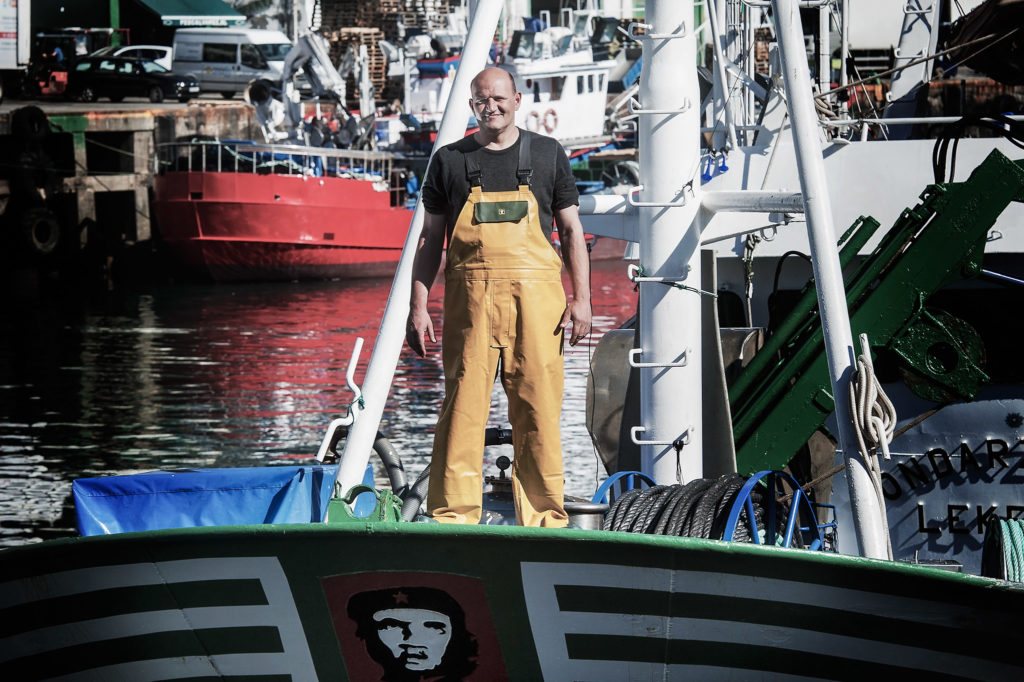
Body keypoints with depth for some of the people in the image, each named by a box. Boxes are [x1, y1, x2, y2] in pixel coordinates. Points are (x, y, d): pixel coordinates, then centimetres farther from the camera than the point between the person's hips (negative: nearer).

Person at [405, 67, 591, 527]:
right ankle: (453, 520, 0)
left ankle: (544, 520, 7)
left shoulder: (547, 155, 11)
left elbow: (571, 231, 12)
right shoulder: (450, 161, 11)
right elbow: (430, 238, 12)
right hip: (470, 296, 0)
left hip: (536, 297, 0)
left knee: (539, 410, 0)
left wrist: (581, 298, 2)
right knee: (462, 406, -4)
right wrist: (418, 306, 3)